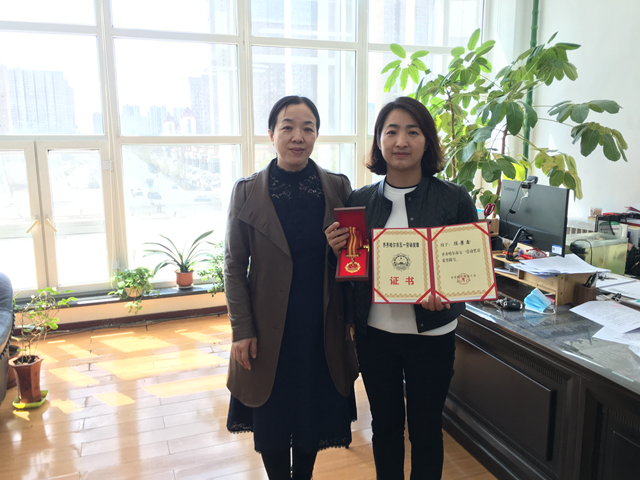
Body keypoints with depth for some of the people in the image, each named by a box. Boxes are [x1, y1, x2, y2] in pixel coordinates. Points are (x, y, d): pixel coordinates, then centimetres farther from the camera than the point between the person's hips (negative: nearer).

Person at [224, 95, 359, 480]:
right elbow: (235, 266, -3)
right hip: (270, 329, -1)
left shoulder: (338, 188, -1)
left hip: (322, 328, 2)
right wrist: (242, 330, -7)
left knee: (313, 416, 17)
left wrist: (352, 318, -4)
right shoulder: (247, 192, -5)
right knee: (271, 421, 13)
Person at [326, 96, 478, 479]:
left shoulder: (455, 199, -7)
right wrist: (338, 251, -14)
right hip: (374, 332, 2)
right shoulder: (360, 200, 0)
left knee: (426, 429, 15)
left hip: (431, 333, -2)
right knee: (385, 424, 19)